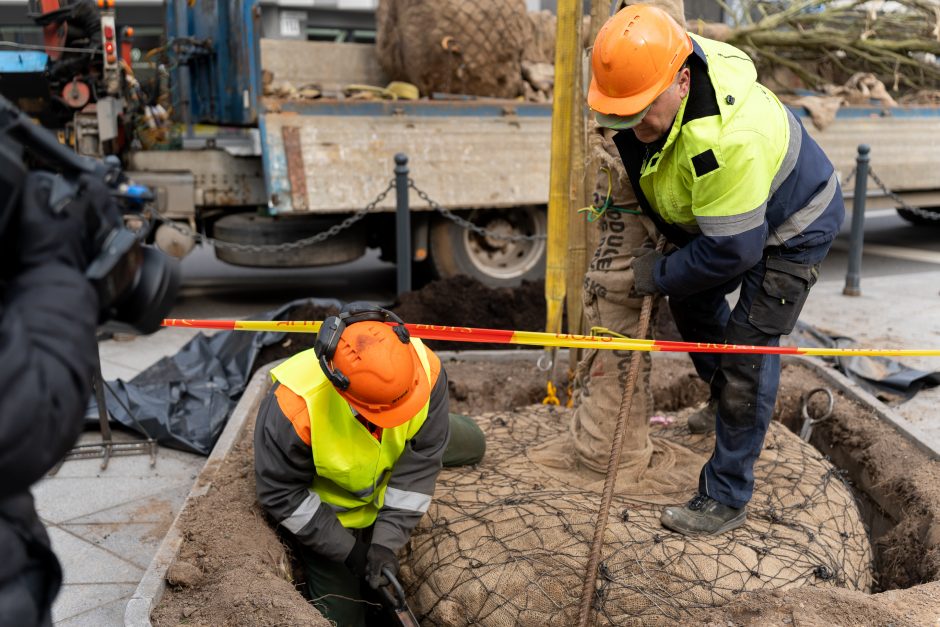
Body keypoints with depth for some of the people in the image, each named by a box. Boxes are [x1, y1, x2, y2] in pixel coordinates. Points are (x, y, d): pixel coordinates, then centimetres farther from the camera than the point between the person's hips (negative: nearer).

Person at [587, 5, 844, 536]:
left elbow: (732, 250, -35)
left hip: (793, 227, -9)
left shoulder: (724, 139, -43)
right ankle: (724, 399, 44)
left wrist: (660, 274, -20)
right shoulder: (665, 69, -17)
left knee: (749, 350, -10)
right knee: (692, 299, 19)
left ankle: (727, 501, 2)